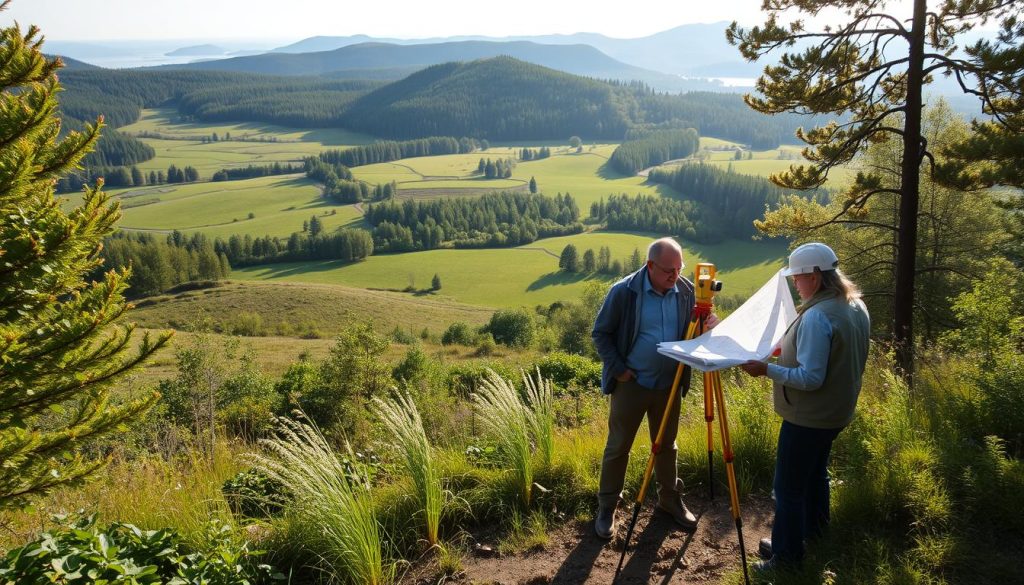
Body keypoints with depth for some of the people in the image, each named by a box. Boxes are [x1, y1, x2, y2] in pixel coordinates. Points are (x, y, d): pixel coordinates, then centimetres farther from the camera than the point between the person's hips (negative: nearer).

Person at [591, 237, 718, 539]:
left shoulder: (686, 291, -4)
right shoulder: (624, 292, -16)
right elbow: (601, 333, -8)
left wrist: (710, 325, -15)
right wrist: (617, 368, -12)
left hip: (669, 385, 4)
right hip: (631, 383, -3)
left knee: (667, 445, 19)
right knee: (618, 447, 8)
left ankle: (670, 499, 38)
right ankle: (607, 508, 22)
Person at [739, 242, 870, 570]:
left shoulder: (816, 317, -27)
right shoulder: (856, 306, 2)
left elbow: (811, 378, -28)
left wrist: (767, 369, -23)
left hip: (807, 418, -10)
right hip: (837, 412, 10)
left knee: (789, 487, 2)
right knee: (816, 471, 27)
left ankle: (787, 553, 13)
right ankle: (813, 528, 44)